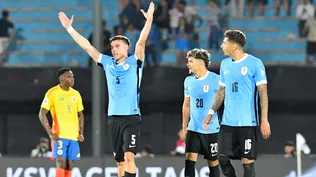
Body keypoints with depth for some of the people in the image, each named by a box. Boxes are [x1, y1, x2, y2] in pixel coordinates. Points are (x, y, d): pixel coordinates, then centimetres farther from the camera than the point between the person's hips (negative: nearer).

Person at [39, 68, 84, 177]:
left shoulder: (76, 94, 12)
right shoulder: (53, 93, -5)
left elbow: (80, 115, 21)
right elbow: (42, 114, -5)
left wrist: (81, 133, 8)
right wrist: (50, 133, -13)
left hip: (73, 136, 5)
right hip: (59, 135, -5)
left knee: (69, 164, 4)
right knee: (61, 163, -14)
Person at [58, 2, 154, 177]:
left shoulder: (134, 62, -1)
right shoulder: (108, 63, 11)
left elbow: (141, 42, -14)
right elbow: (87, 46, 11)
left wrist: (148, 21, -28)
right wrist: (69, 27, 9)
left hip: (131, 118, -5)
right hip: (113, 118, 5)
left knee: (129, 157, -16)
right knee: (120, 161, 8)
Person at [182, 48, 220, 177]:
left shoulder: (215, 80, -10)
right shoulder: (188, 81, 7)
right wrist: (184, 127, 15)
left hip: (211, 130, -4)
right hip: (193, 129, 4)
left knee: (213, 162, 6)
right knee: (189, 160, -8)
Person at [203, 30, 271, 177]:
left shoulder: (255, 63, -7)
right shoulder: (225, 64, 11)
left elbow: (263, 92, -8)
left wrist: (264, 120, -13)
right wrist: (211, 112, 10)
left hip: (247, 122, -6)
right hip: (227, 121, 6)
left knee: (247, 162, -4)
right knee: (223, 159, 3)